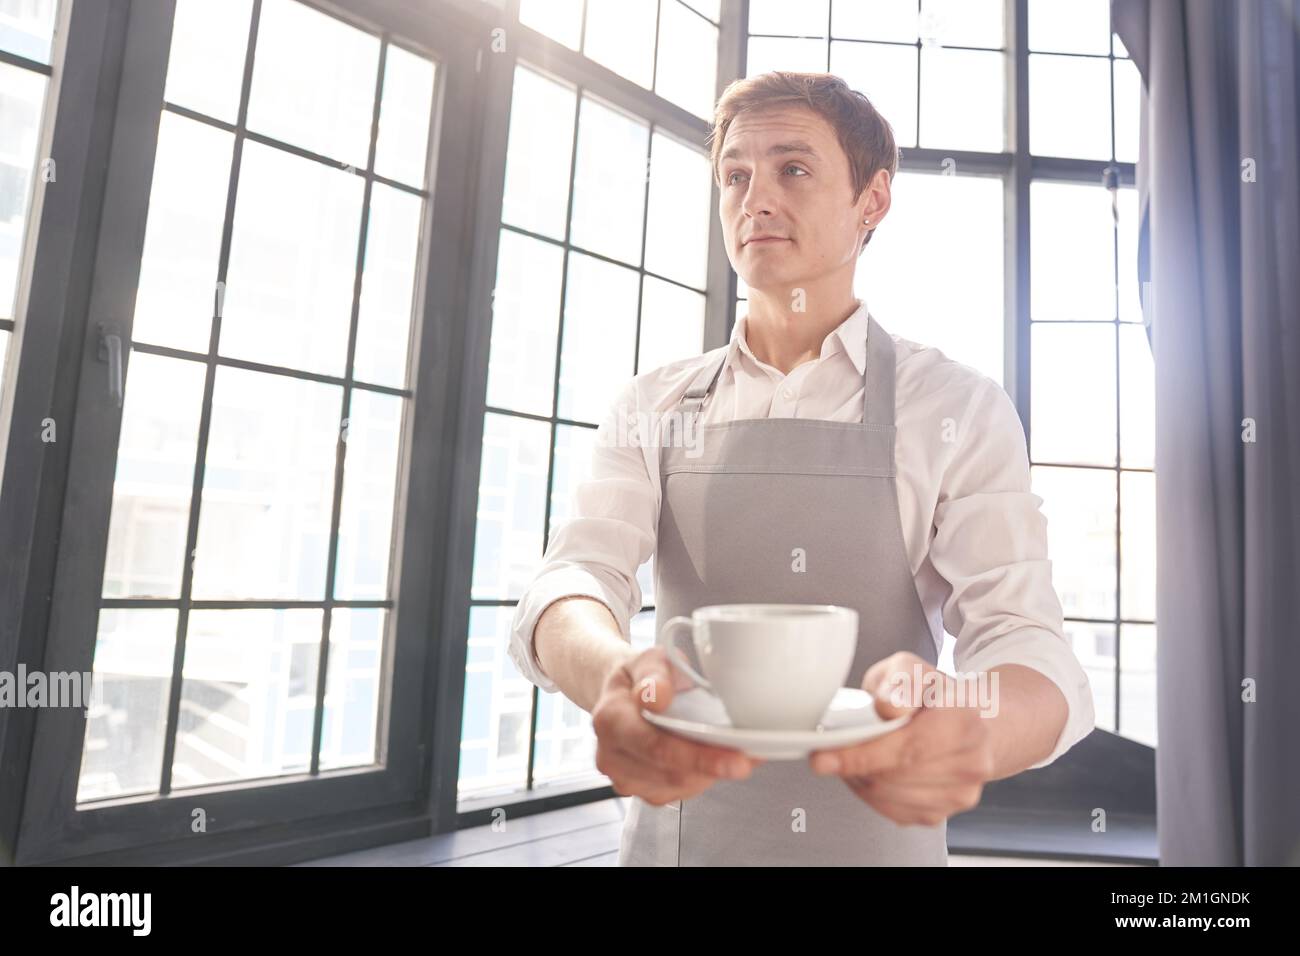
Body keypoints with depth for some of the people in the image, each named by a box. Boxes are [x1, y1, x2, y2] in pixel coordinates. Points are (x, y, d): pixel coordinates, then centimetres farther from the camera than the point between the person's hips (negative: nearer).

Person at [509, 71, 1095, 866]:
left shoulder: (959, 410, -7)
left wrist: (969, 728, -38)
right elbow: (570, 584, -12)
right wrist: (611, 675, -35)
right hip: (676, 833, 2)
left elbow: (1031, 651, -15)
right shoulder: (653, 408, -1)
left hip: (880, 835, -1)